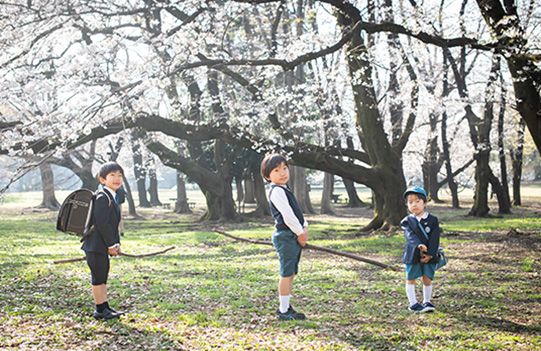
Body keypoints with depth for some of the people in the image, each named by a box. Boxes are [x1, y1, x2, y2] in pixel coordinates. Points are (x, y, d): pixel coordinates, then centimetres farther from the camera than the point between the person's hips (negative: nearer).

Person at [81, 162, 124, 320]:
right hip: (96, 245, -10)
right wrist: (111, 244, -16)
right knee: (98, 277, -2)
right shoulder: (102, 197, -17)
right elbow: (102, 224, -21)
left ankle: (105, 306, 25)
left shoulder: (112, 197, 14)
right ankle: (100, 310, 6)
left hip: (103, 246, 10)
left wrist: (116, 244, 8)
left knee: (102, 276, 16)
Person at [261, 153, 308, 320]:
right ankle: (283, 310, -1)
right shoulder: (277, 191, -12)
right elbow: (287, 215, -19)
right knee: (286, 274, -6)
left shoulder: (285, 190, 19)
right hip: (285, 236, -10)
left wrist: (304, 228, 4)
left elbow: (296, 212, 20)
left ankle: (286, 306, 21)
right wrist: (300, 232, -11)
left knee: (291, 273, 13)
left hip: (295, 237, 10)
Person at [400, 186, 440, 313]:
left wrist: (429, 254, -15)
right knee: (410, 279, 5)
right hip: (413, 255, 0)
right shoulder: (407, 221, 2)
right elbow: (410, 236, -14)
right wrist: (419, 245, -34)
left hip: (429, 256, 0)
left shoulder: (432, 220, 2)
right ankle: (413, 303, 16)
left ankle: (427, 302, 20)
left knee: (427, 279, 2)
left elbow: (434, 239, -5)